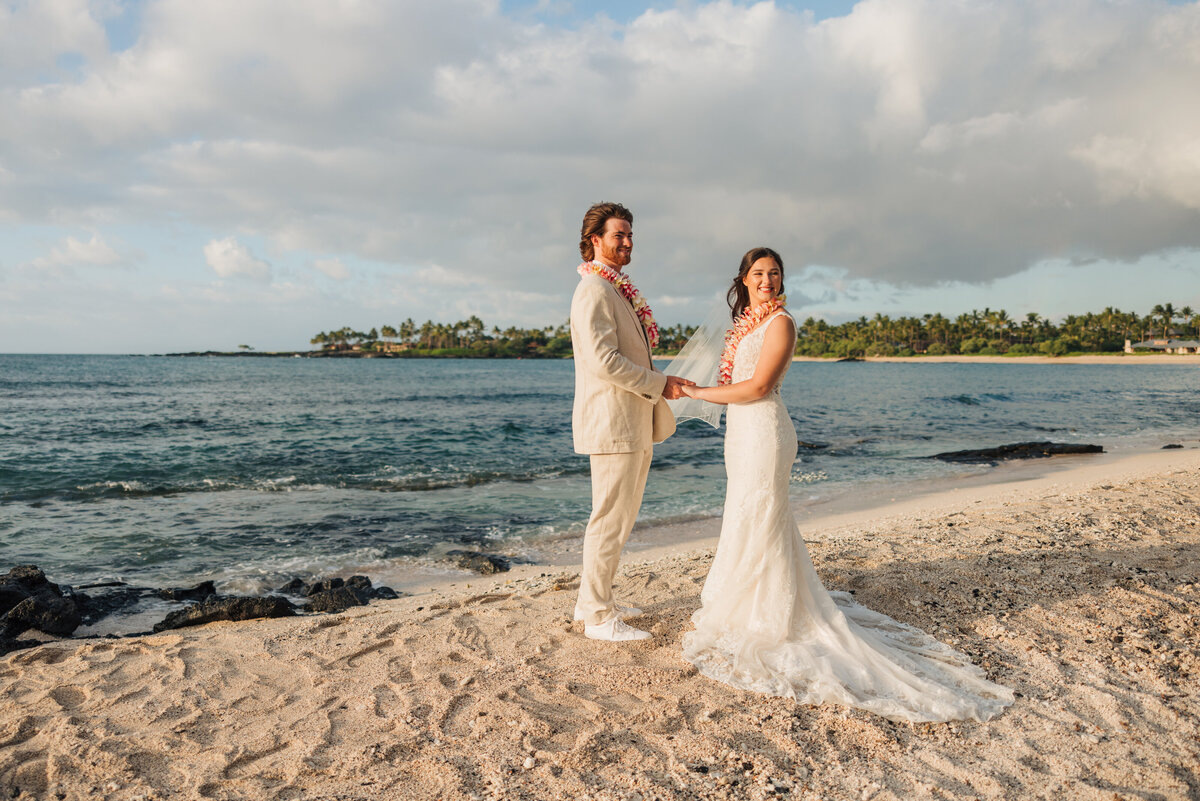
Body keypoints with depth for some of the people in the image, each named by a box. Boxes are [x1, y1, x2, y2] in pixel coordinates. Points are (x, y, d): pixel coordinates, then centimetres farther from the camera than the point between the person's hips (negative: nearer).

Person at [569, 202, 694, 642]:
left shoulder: (618, 290, 18)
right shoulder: (594, 291, -14)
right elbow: (604, 361, -23)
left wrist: (659, 385, 17)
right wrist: (659, 383, -15)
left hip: (633, 424, 10)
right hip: (612, 423, -10)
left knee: (618, 516, 17)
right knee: (610, 519, -4)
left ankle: (594, 601, 28)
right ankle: (597, 616, 7)